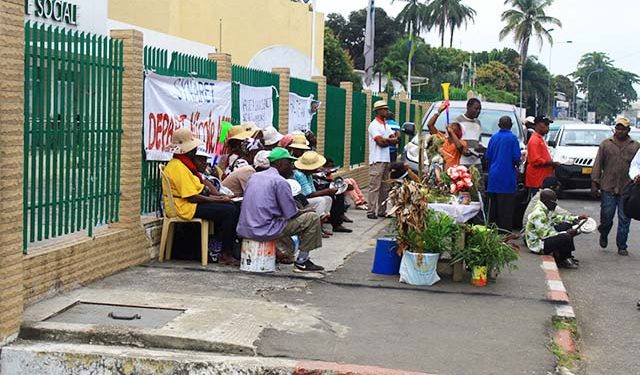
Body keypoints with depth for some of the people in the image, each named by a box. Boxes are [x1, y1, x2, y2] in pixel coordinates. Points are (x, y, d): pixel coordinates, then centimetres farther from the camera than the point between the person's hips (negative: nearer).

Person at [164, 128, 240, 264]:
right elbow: (192, 197, -23)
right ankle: (226, 254, -12)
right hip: (186, 207, -11)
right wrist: (217, 200, -14)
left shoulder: (182, 164, 15)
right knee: (230, 211, -16)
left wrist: (215, 196, 4)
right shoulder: (179, 168, -19)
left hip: (190, 204, 11)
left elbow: (198, 187, 17)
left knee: (230, 206, 7)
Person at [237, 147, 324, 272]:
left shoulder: (254, 177, 14)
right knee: (312, 219, 0)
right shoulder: (280, 181, -10)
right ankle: (301, 261, 5)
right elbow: (291, 214, -11)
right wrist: (303, 212, 13)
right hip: (264, 231, -8)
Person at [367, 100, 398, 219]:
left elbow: (395, 139, 10)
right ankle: (371, 212, -7)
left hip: (386, 160, 9)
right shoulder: (374, 125, -9)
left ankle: (382, 211, 15)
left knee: (384, 187, 10)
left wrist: (386, 140, -9)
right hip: (377, 160, -8)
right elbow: (381, 142, -18)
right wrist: (391, 140, -1)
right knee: (374, 187, -8)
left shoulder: (386, 125, 18)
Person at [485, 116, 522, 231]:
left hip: (494, 176, 5)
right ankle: (505, 229, 0)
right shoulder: (512, 138, -9)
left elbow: (487, 157, 8)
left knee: (493, 203, 14)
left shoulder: (494, 137, 4)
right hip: (507, 177, -5)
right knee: (506, 205, 0)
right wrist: (517, 164, 9)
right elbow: (517, 158, -12)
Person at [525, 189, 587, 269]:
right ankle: (562, 261, -3)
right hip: (538, 245, -11)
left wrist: (577, 218, 12)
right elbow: (545, 234, -30)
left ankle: (567, 256, 11)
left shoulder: (547, 209, 5)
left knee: (567, 225, 10)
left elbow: (557, 218, 21)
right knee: (566, 237, -27)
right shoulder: (538, 214, -26)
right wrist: (566, 233, -27)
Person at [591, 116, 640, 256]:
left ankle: (622, 246, 11)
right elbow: (598, 164, 5)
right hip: (608, 188, 0)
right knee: (606, 216, 2)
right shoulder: (606, 144, 6)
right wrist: (594, 183, 0)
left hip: (627, 190, 1)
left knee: (624, 219, 2)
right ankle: (603, 235, 31)